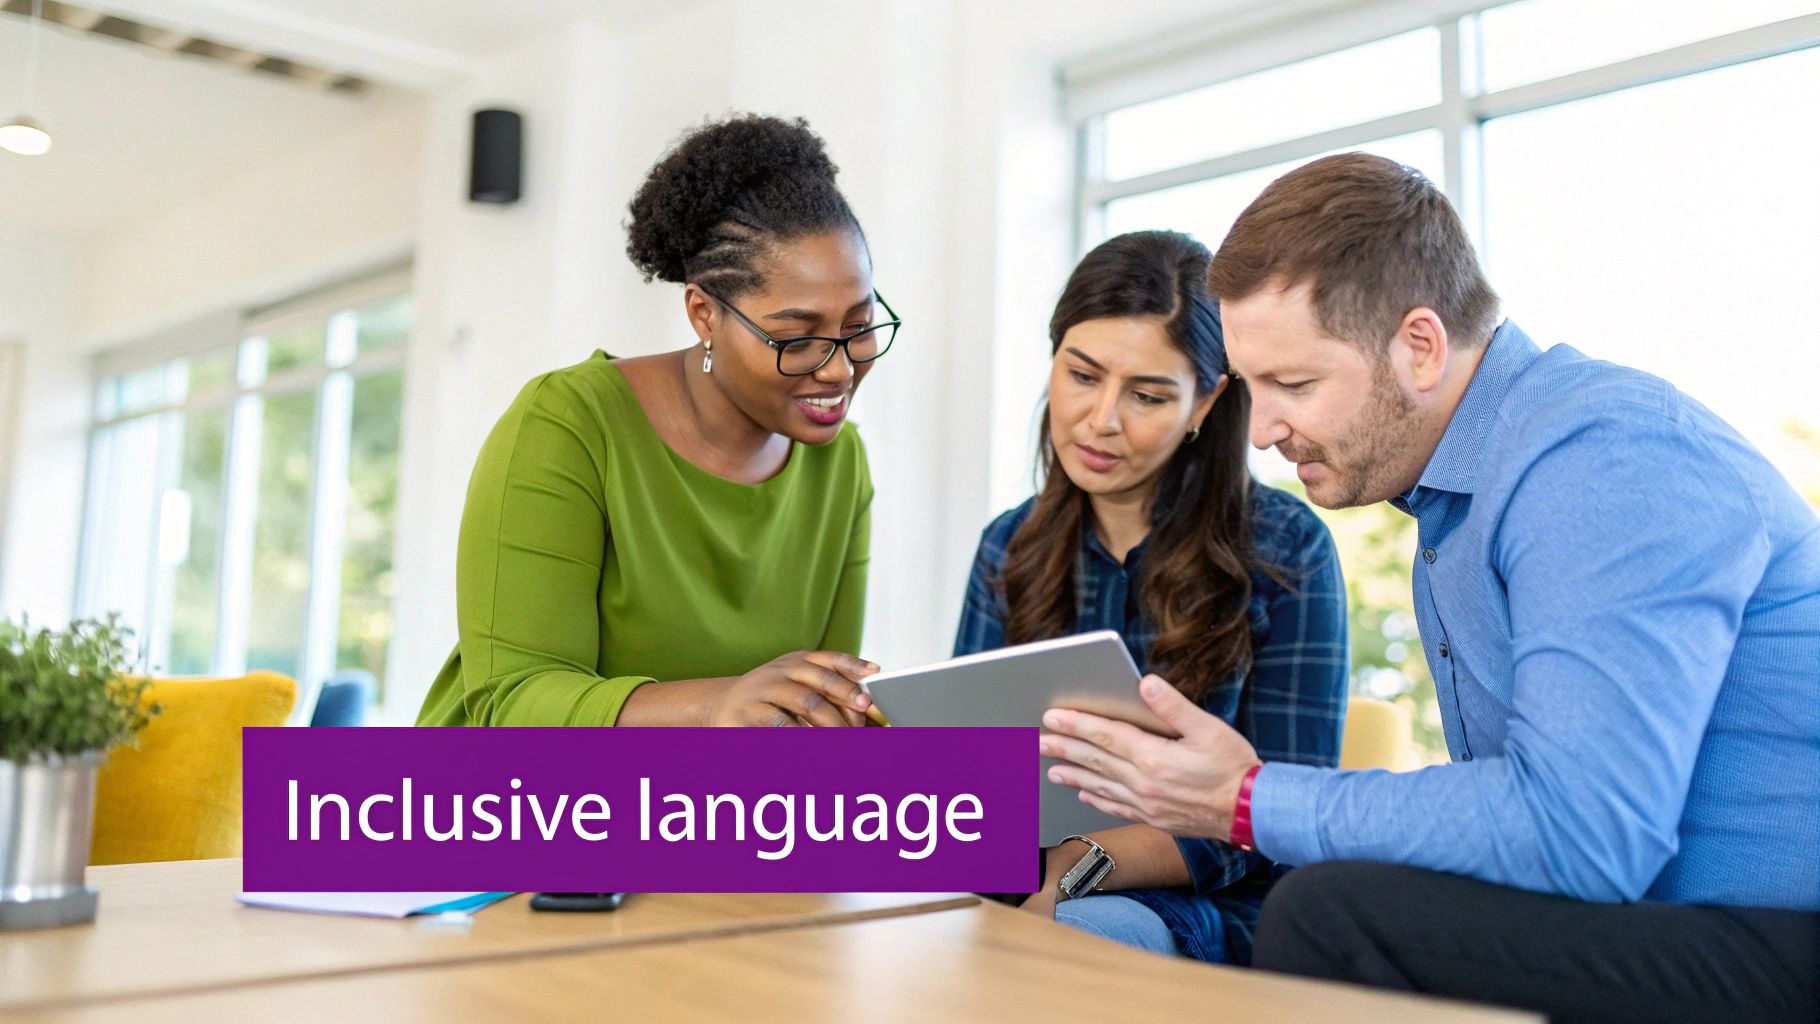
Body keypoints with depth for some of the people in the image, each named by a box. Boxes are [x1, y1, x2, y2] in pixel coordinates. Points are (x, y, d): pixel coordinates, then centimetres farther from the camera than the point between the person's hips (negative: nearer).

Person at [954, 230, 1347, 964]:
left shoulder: (1285, 551, -5)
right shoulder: (1009, 549, 9)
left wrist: (1075, 865, -22)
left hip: (1210, 915, -3)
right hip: (1018, 897, 4)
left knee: (1081, 927, -36)